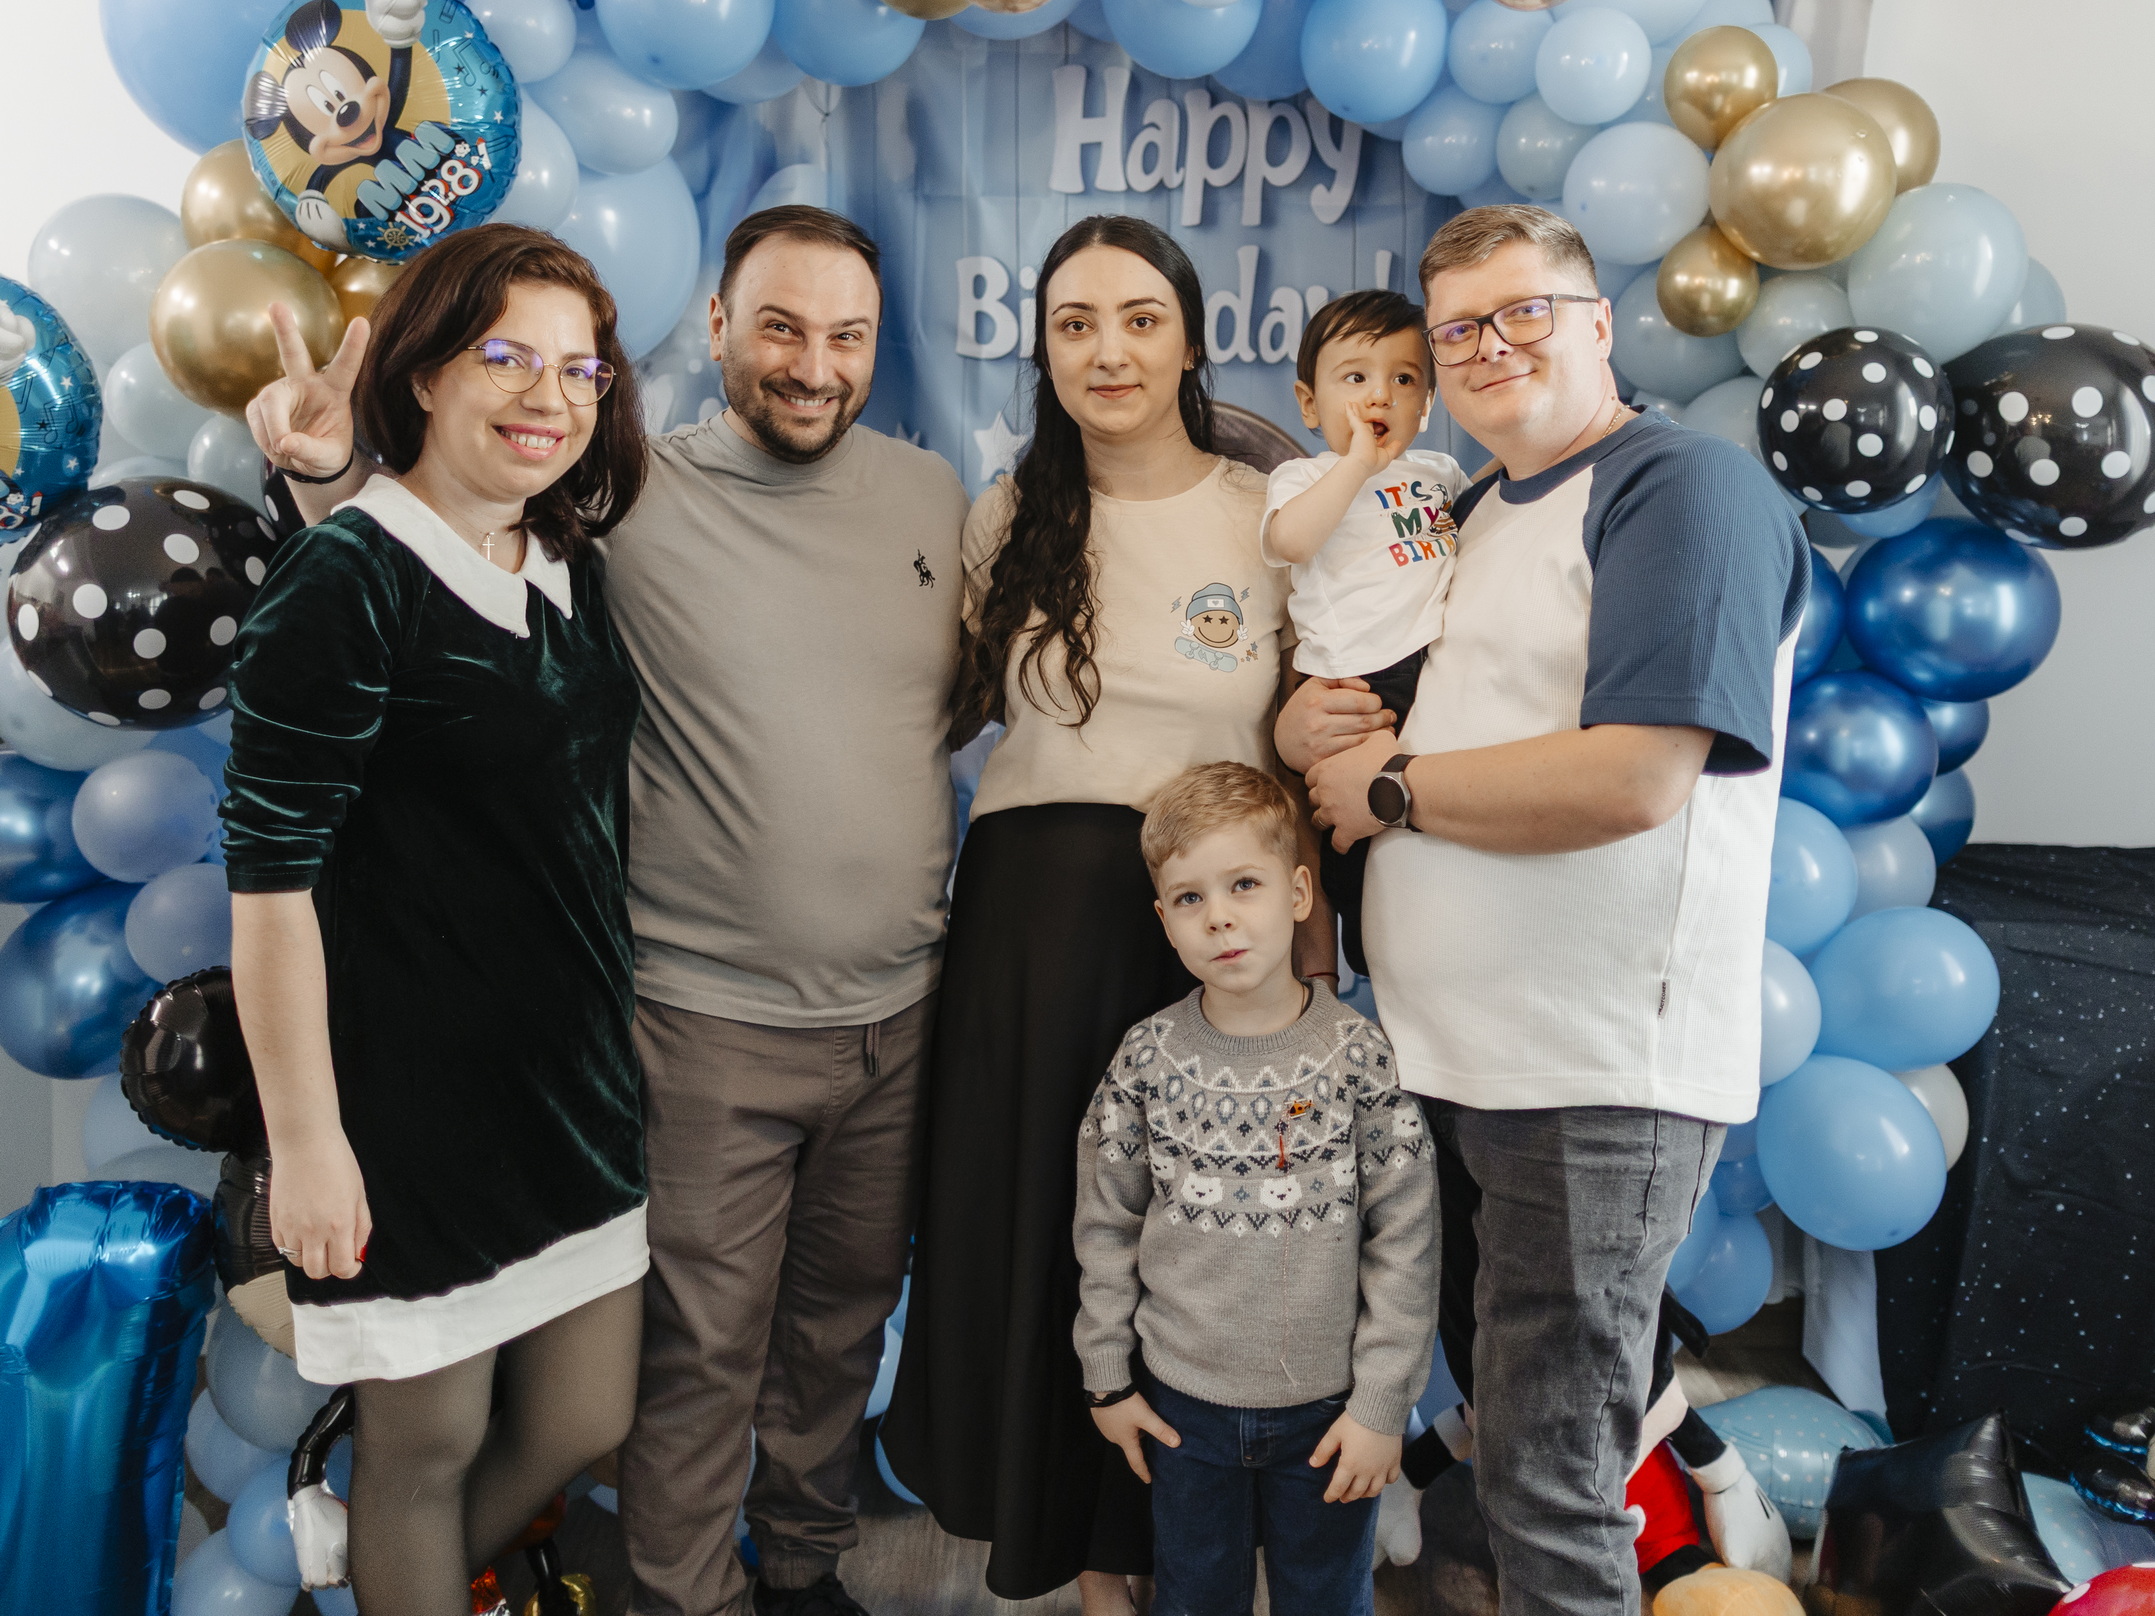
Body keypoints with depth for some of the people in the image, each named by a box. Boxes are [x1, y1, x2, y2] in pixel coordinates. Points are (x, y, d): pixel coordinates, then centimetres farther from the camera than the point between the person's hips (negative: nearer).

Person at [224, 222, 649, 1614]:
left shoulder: (574, 571, 6)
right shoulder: (344, 582, -15)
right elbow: (271, 878, -16)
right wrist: (306, 1139, -15)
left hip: (577, 1072, 7)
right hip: (415, 1100, -7)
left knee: (586, 1424, 18)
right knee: (428, 1444, 12)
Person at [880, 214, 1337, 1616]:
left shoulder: (1268, 523, -1)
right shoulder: (1007, 519, 6)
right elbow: (953, 711, 15)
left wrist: (1315, 975, -2)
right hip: (1025, 920, 2)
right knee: (1027, 1217, 10)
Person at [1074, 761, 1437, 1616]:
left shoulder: (1358, 1054, -12)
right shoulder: (1150, 1056, -8)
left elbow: (1404, 1241, -9)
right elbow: (1106, 1224, 1)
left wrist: (1382, 1404, -8)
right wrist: (1108, 1378, 4)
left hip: (1328, 1410, -1)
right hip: (1183, 1402, 1)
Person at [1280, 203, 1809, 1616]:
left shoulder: (1687, 487, -10)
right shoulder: (1464, 520, 17)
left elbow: (1632, 779, -23)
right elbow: (1359, 724, 22)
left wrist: (1389, 786, -12)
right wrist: (1306, 727, -2)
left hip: (1597, 1078, -8)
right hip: (1443, 1054, 9)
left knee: (1550, 1496, 3)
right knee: (1506, 1421, 22)